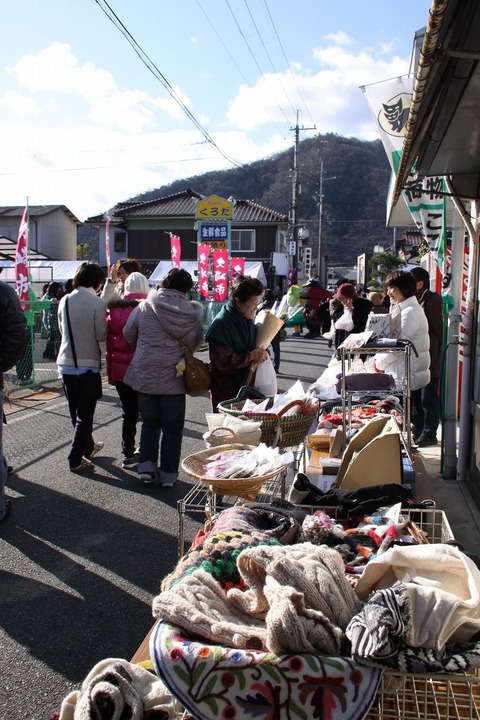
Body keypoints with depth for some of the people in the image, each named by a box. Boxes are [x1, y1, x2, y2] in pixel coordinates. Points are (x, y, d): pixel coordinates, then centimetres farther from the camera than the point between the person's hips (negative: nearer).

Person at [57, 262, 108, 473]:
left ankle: (87, 446, 38)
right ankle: (76, 459, 5)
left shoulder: (65, 300, 3)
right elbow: (101, 335, -11)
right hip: (88, 364, -6)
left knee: (75, 411, 19)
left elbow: (62, 329, 13)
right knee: (85, 414, 5)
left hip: (66, 363, 6)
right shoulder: (97, 303, -12)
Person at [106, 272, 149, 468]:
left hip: (120, 370, 3)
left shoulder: (114, 310, 3)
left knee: (128, 413, 14)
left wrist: (110, 370, 14)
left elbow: (109, 342, 6)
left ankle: (128, 455, 19)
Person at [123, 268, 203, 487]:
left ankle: (147, 467, 13)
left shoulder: (144, 307, -5)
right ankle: (168, 473, 14)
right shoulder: (191, 311, -7)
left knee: (150, 423, 17)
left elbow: (128, 335, 5)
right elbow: (195, 343, -1)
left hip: (145, 375, 1)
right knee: (172, 427, 9)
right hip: (174, 377, -1)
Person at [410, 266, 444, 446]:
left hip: (429, 359, -8)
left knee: (428, 399, 0)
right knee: (415, 397, 14)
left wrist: (434, 356, -16)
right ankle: (418, 431, 25)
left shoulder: (432, 301, -12)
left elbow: (438, 331, -13)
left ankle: (429, 435, 10)